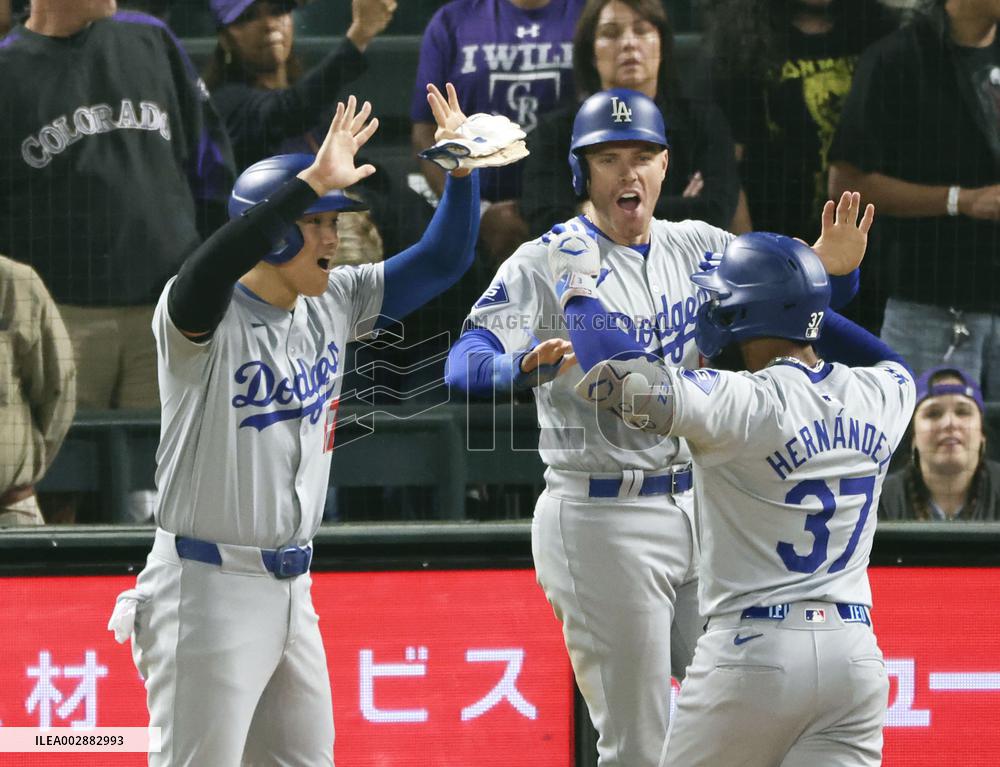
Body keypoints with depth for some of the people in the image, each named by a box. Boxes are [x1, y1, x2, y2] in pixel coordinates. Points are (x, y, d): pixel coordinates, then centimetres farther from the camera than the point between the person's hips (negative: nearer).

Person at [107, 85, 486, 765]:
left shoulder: (332, 307, 7)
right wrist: (314, 181, -43)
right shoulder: (206, 317, -14)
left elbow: (442, 260, 9)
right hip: (210, 588, -8)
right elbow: (210, 268, -38)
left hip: (292, 588, 8)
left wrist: (462, 167, -8)